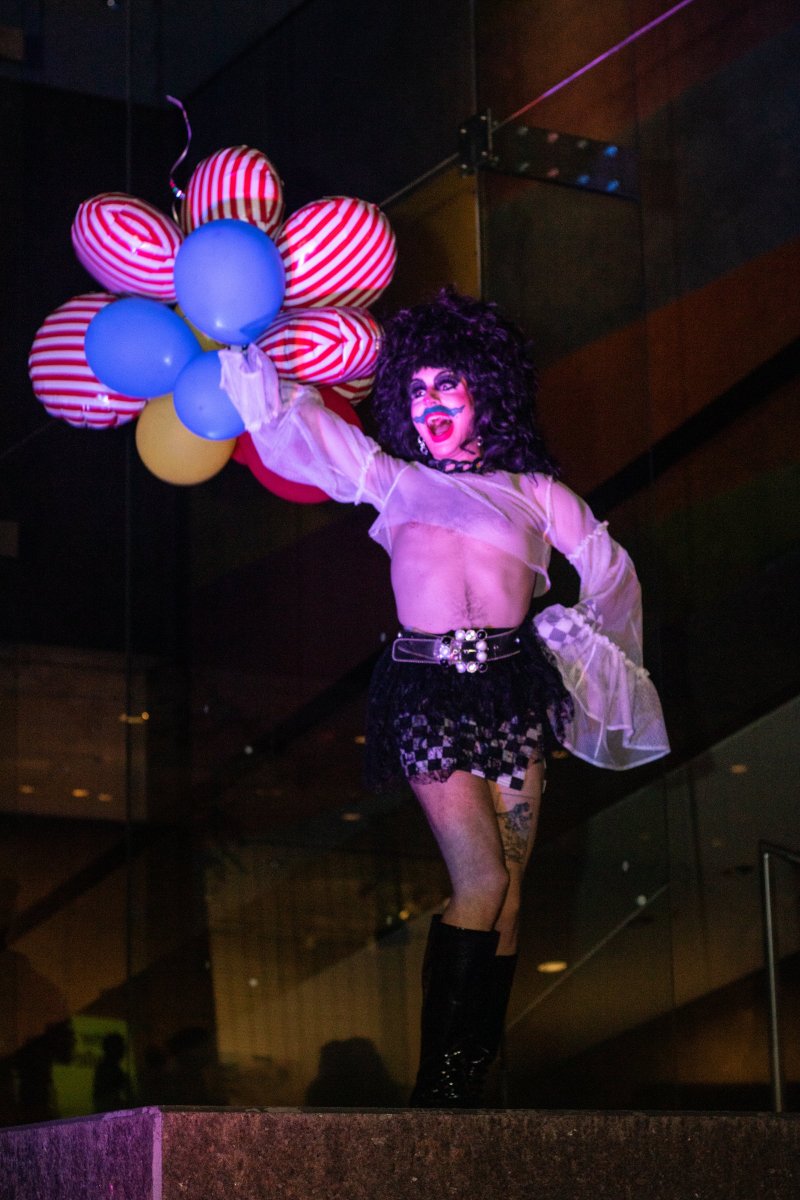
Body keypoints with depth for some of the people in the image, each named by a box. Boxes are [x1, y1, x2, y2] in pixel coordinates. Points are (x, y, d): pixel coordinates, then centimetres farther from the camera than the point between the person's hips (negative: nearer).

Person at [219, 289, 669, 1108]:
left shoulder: (533, 491, 18)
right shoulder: (393, 481, 17)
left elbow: (610, 570, 27)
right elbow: (287, 422, 16)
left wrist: (575, 639, 18)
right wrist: (238, 338, 14)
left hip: (512, 691, 2)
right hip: (428, 692, -2)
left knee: (505, 892, -5)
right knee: (483, 880, -16)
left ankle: (473, 1083, -3)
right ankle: (438, 1084, -13)